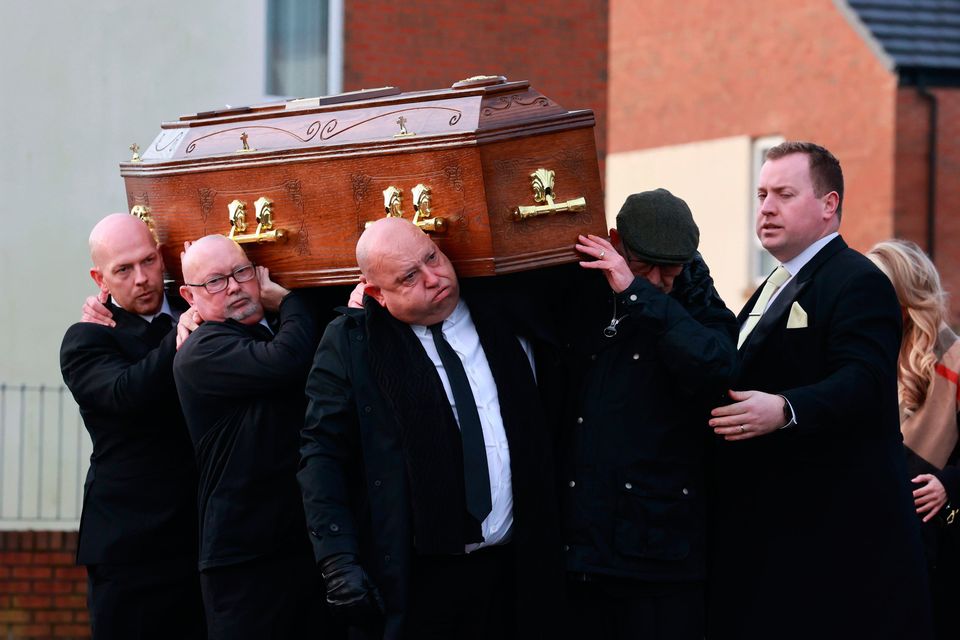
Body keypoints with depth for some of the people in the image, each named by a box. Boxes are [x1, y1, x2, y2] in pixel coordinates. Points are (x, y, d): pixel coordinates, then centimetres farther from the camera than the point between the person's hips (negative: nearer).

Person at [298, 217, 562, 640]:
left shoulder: (503, 324, 8)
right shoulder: (350, 343, -2)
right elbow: (321, 456, -5)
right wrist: (339, 563, -13)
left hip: (511, 570, 3)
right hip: (410, 575, -3)